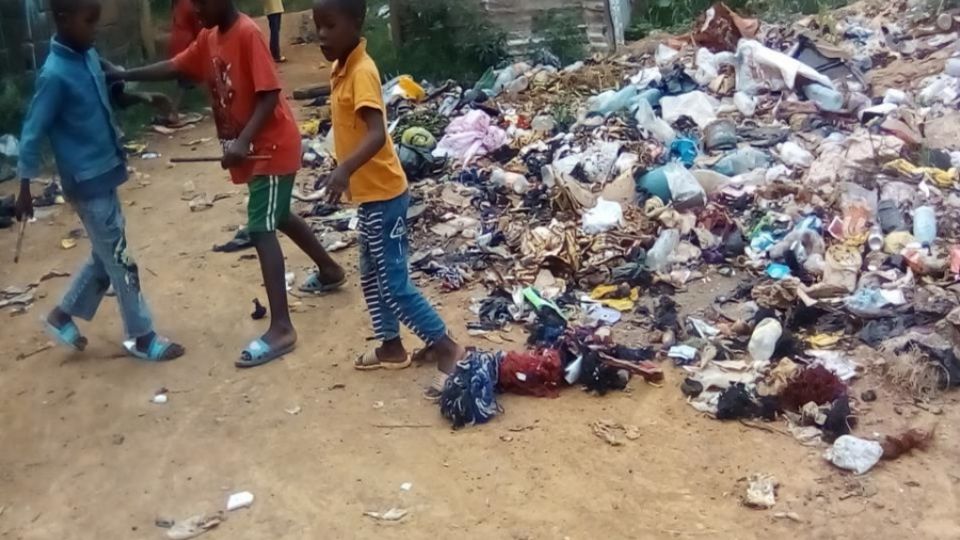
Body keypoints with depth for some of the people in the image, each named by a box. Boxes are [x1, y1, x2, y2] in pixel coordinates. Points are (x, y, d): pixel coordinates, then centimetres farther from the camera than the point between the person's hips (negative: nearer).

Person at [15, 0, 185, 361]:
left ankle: (62, 315, 35)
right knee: (120, 260, 2)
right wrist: (24, 190, -11)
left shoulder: (89, 56, 3)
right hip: (88, 182, -8)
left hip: (104, 174, 9)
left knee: (106, 255, 20)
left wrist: (141, 97, 4)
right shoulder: (55, 74, -21)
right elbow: (32, 134, -16)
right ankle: (141, 337, 16)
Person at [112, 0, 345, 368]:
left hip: (272, 146, -10)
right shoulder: (209, 38, 7)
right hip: (253, 148, 10)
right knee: (278, 217, 23)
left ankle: (281, 329, -15)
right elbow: (174, 68, 12)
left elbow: (269, 94, -24)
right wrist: (124, 75, 4)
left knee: (260, 229, -14)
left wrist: (242, 142, -31)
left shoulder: (248, 33, -20)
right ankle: (330, 272, 44)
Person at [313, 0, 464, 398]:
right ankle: (391, 347, 34)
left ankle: (447, 350, 5)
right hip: (370, 193, 10)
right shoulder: (342, 68, 7)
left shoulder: (361, 71, -21)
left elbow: (377, 134, -34)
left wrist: (345, 169, -49)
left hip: (383, 195, -10)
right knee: (372, 276, 20)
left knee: (394, 283, -5)